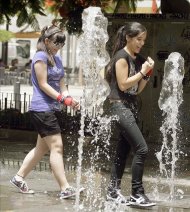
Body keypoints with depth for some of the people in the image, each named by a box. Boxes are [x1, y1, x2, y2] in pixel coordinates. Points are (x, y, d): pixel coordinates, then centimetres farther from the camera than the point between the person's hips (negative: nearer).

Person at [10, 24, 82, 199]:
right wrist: (62, 99, -22)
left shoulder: (57, 59, 17)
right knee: (57, 147, -13)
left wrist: (69, 98, -4)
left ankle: (19, 178, 24)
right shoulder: (41, 57, -9)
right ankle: (65, 188, -15)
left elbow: (61, 83, 14)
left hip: (53, 109, 9)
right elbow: (43, 84, -14)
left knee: (42, 148, 14)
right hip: (42, 109, -9)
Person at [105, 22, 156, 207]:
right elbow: (123, 84, -15)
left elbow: (138, 89, 14)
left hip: (131, 107, 9)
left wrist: (148, 73, 1)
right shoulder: (122, 57, -10)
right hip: (119, 106, -9)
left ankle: (113, 191, 16)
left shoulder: (138, 59, 14)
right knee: (141, 149, -15)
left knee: (123, 151, 10)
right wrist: (142, 72, -11)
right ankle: (137, 194, -11)